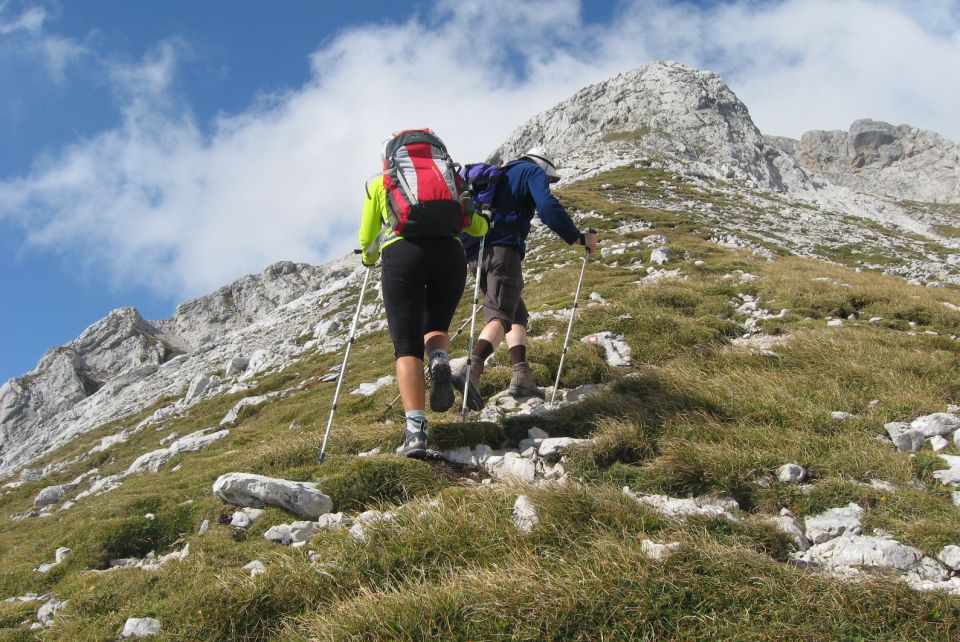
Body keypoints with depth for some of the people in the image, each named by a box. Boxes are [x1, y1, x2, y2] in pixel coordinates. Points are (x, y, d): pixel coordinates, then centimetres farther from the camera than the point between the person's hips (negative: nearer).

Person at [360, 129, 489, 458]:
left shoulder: (378, 184, 25)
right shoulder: (447, 180, 30)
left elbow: (367, 241, 25)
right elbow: (479, 227, 35)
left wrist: (368, 259, 48)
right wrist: (479, 222, 59)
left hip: (402, 255, -2)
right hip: (450, 254, 2)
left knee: (407, 347, 0)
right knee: (436, 326, 24)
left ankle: (416, 430, -18)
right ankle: (440, 363, -11)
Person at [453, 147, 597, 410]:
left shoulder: (499, 176, 33)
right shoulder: (532, 171, 9)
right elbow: (548, 208, -9)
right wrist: (579, 237, -3)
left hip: (476, 250, 8)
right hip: (502, 248, -8)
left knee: (517, 314, 13)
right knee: (501, 316, -18)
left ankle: (522, 377, 0)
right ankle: (472, 371, -38)